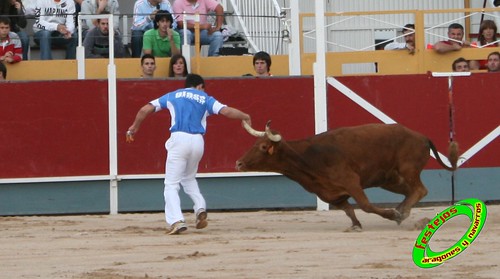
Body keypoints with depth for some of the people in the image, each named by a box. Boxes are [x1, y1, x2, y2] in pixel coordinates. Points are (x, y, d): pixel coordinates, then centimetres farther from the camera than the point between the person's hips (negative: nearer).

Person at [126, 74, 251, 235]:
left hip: (179, 139, -2)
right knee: (189, 178, 26)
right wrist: (245, 117, 21)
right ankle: (200, 208, 3)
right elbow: (226, 111, 3)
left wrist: (134, 127, 30)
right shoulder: (205, 99, 17)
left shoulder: (172, 96, 18)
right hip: (198, 142, 2)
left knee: (172, 184, -1)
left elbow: (145, 110, 15)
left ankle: (176, 220, -19)